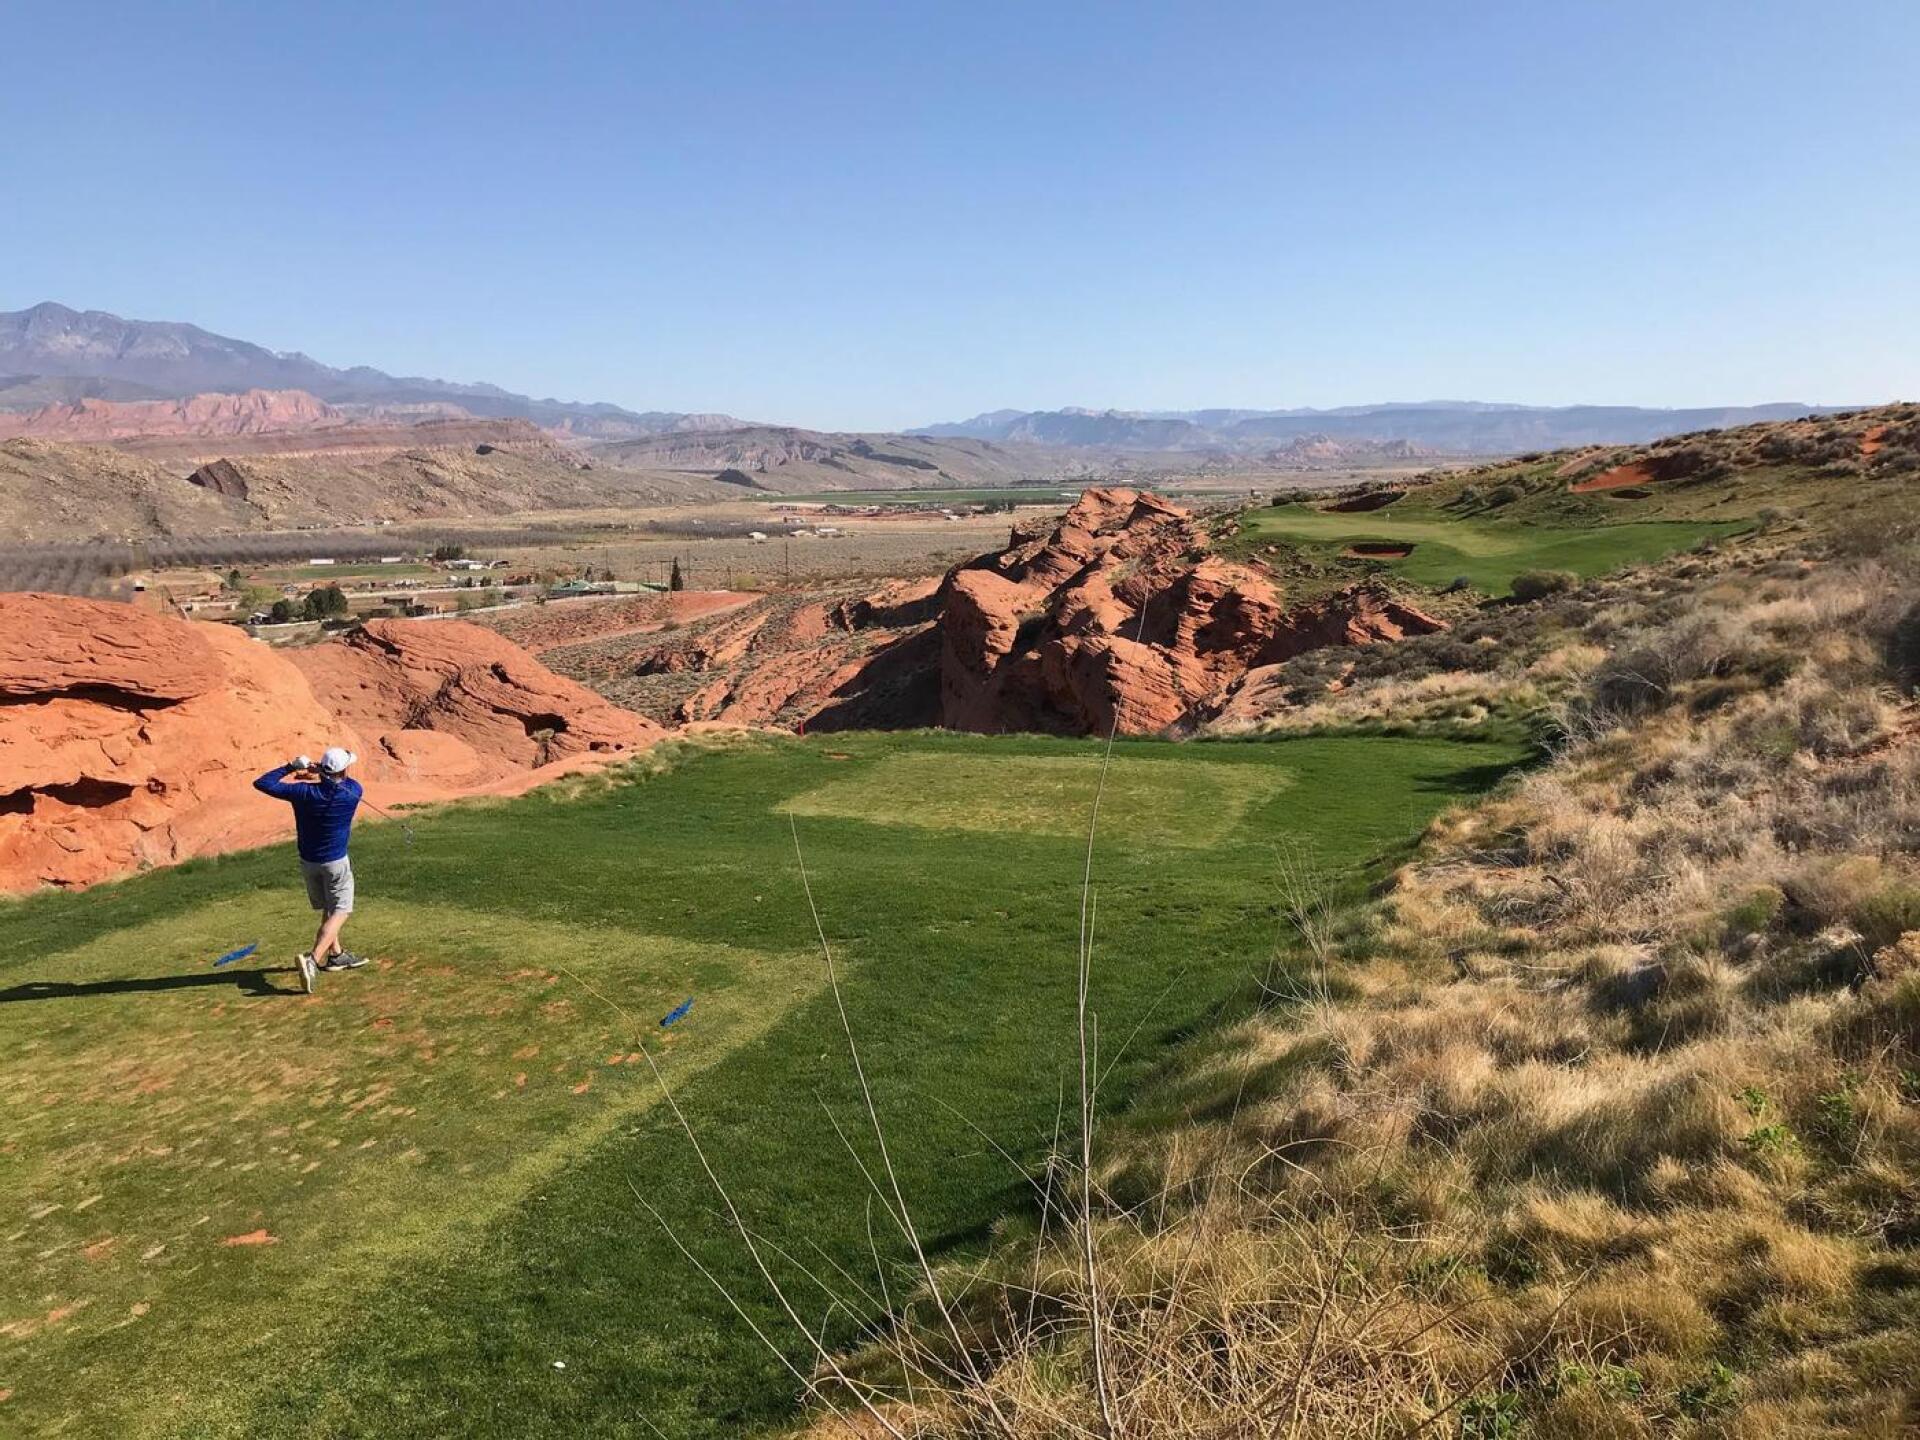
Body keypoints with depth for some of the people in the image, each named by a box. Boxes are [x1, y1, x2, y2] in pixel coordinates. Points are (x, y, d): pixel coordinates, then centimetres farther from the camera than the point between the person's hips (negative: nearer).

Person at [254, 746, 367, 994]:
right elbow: (345, 780, 8)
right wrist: (316, 773, 4)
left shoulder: (303, 792, -17)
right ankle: (313, 959, -20)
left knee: (328, 909, 21)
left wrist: (290, 767, -7)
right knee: (340, 913, 0)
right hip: (336, 862, -4)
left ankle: (336, 954, 32)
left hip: (308, 862, 4)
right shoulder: (352, 792, -17)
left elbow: (261, 783, -11)